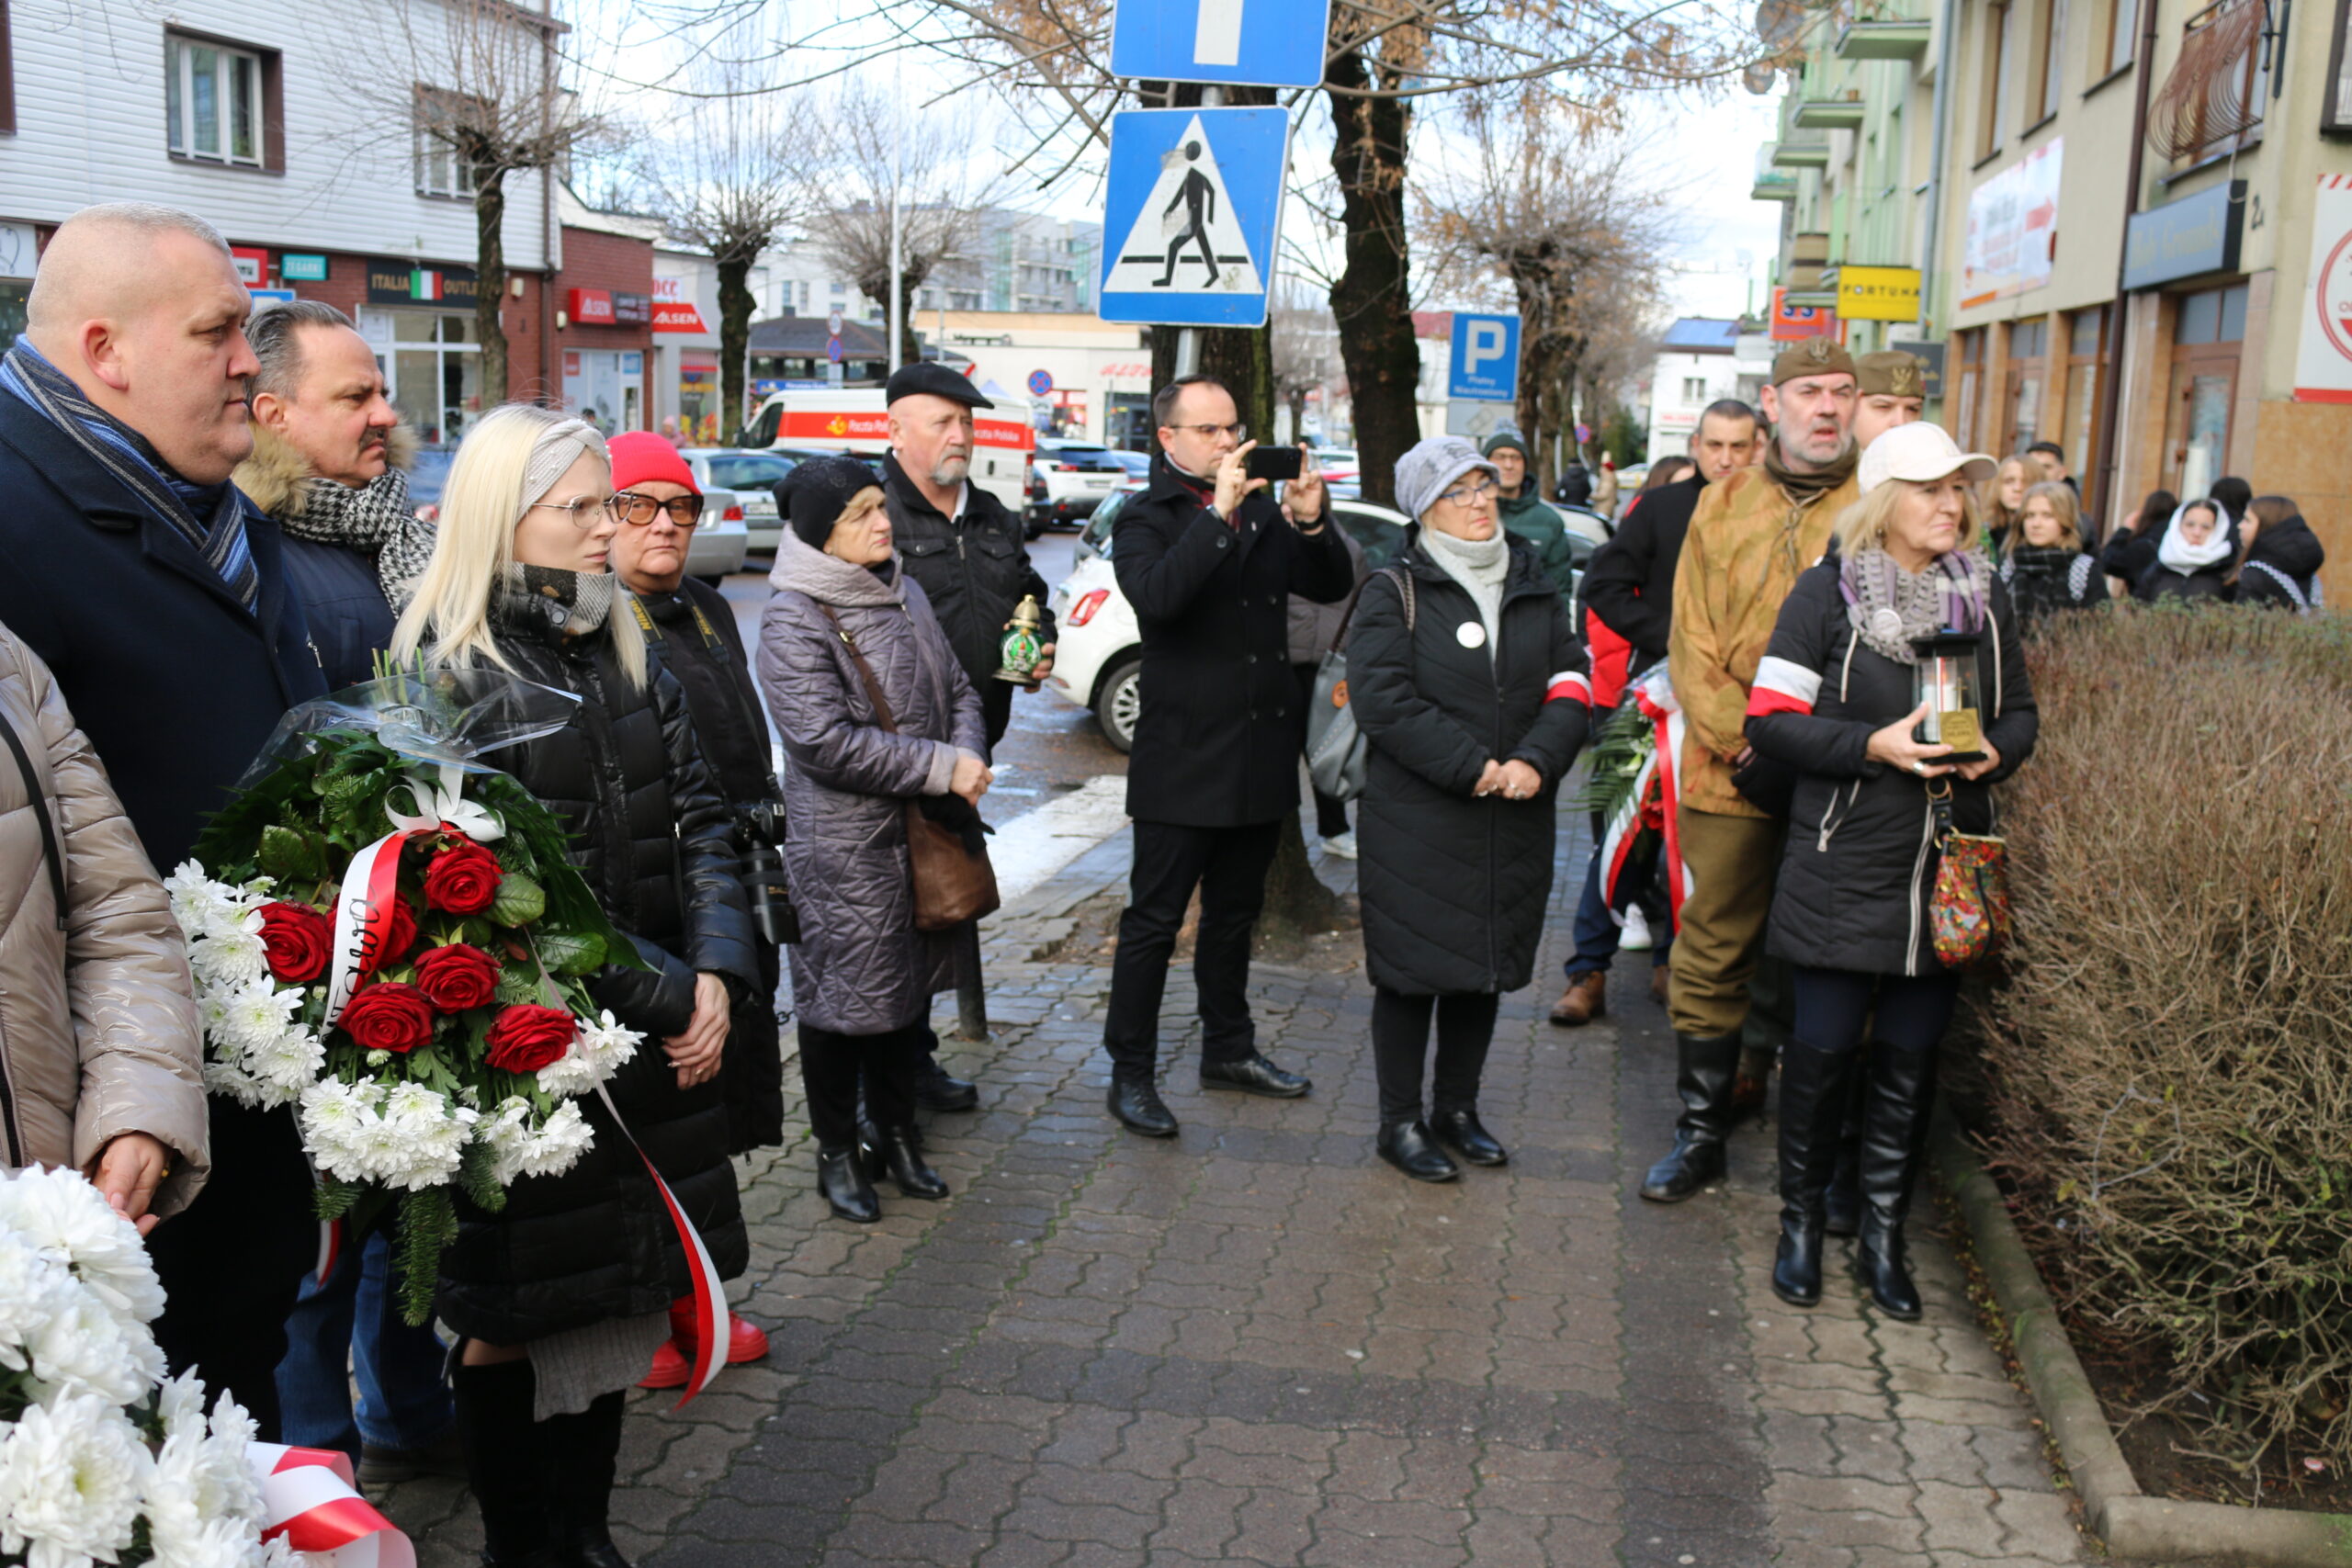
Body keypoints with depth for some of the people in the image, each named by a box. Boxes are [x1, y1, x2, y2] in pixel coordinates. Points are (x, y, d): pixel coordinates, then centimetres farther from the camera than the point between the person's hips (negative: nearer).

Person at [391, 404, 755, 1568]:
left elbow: (698, 819, 8)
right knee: (512, 1316, 7)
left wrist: (715, 974, -7)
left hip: (657, 1044, 7)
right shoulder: (449, 675, -12)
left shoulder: (626, 658, 10)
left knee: (613, 1293, 15)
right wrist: (665, 997, -15)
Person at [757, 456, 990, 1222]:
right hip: (842, 849, -7)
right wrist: (942, 767, -20)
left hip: (924, 835, 7)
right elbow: (826, 740, -23)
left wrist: (969, 758, -8)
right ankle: (836, 1152, 22)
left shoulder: (904, 593, 9)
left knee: (909, 988, 17)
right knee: (843, 998, 4)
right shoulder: (793, 619, -15)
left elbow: (957, 689, 13)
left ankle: (897, 1133, 34)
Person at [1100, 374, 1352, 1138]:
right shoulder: (1146, 520, -5)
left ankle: (1228, 1048, 33)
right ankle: (1130, 1075, 9)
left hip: (1260, 756, 6)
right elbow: (1156, 595, -26)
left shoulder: (1262, 512, 11)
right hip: (1182, 759, -6)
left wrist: (1311, 522, -15)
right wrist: (1220, 513, -30)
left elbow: (1332, 587, 3)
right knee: (1153, 922, 0)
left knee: (1234, 913, 19)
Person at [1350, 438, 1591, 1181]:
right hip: (1416, 821, -5)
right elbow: (1382, 700, -15)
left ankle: (1457, 1107, 29)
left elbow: (1571, 688, 5)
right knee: (1412, 969, 2)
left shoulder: (1537, 590, 12)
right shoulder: (1395, 593, -3)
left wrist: (1535, 761, -14)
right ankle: (1399, 1123, 15)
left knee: (1488, 964, 13)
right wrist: (1472, 767, -19)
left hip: (1515, 821, 5)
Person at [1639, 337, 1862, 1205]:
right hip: (1730, 775, 2)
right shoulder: (1724, 504, 9)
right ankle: (1701, 1130, 22)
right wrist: (1740, 734, -8)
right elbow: (1692, 642, 6)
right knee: (1711, 956, 8)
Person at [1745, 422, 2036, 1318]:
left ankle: (1883, 1238, 22)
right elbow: (1770, 720, -9)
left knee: (1911, 1056, 8)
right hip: (1844, 867, -4)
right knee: (1824, 1048, 1)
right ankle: (1801, 1225, 21)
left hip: (1945, 870, 4)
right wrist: (1874, 745, -20)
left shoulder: (1987, 597, 8)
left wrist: (1995, 753, -4)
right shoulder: (1829, 591, -5)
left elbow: (2020, 710, 18)